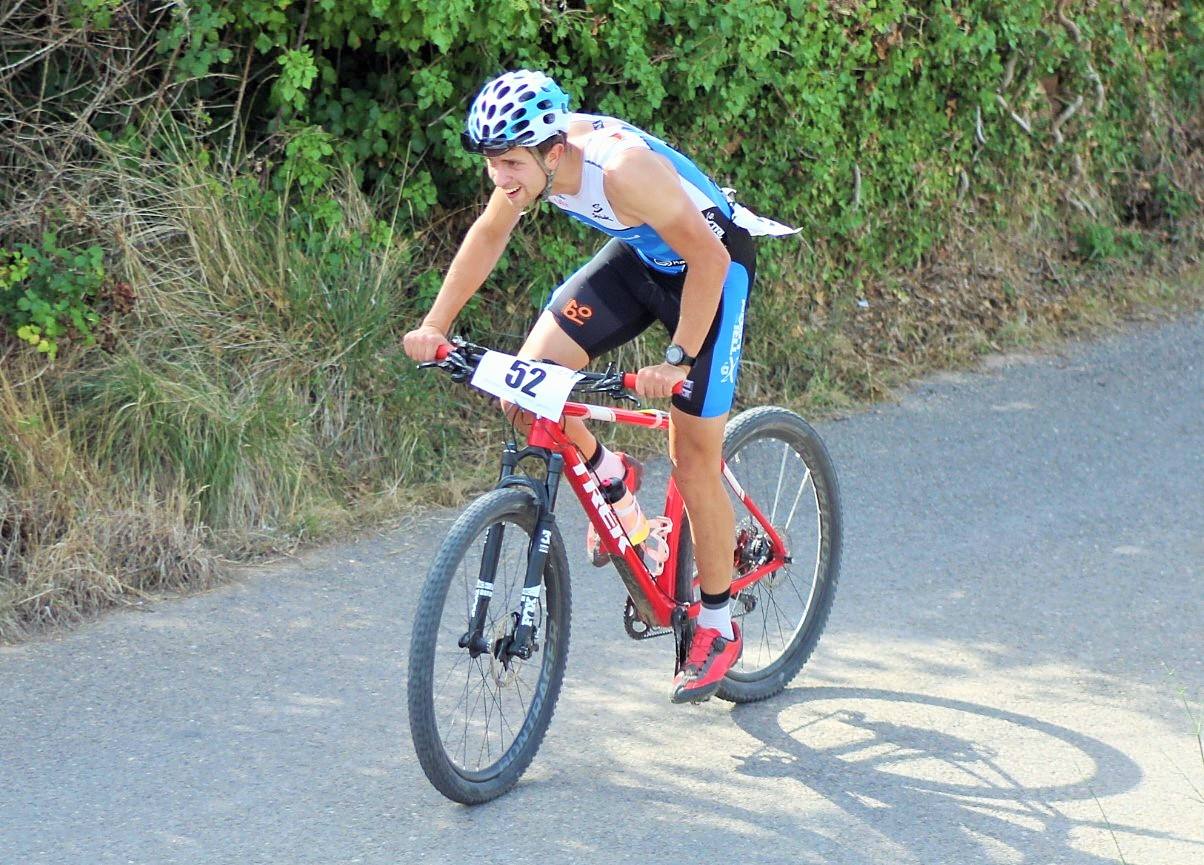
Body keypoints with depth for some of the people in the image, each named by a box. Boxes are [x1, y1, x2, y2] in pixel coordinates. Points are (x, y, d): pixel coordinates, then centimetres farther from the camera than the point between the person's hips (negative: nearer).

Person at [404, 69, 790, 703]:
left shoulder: (623, 170, -38)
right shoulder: (530, 159, -18)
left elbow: (707, 258, -31)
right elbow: (489, 234, 1)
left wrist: (678, 359, -32)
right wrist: (434, 325, -4)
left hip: (710, 263, -6)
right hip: (639, 256, 6)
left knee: (694, 461, -3)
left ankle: (718, 630, 13)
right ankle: (609, 476, 17)